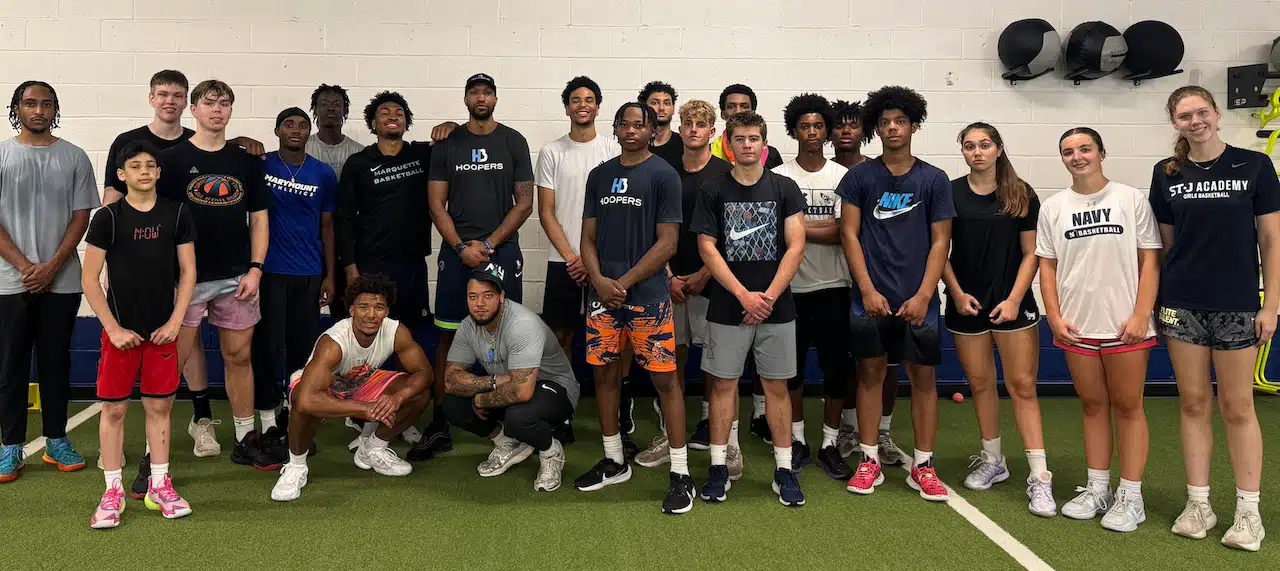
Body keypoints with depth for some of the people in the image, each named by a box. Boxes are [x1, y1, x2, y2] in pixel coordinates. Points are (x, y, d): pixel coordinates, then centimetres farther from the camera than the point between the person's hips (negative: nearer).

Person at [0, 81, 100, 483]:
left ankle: (56, 441, 18)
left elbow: (82, 216, 2)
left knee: (56, 362, 8)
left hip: (61, 280, 0)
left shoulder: (74, 157, 5)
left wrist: (52, 266, -8)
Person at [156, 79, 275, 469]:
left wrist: (255, 269, 0)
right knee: (173, 360, -1)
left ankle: (246, 440, 19)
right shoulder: (173, 159, 1)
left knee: (239, 356, 9)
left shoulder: (246, 161, 9)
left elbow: (259, 218, 10)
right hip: (187, 277, -3)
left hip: (236, 278, 3)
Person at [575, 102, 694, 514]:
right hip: (603, 292, 5)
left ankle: (681, 475, 4)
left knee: (665, 378, -3)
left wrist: (624, 283, -12)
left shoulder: (663, 175, -3)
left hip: (647, 294, -5)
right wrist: (599, 281, -6)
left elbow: (667, 243, -8)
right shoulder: (599, 176, 12)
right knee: (604, 372, 11)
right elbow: (589, 237, 12)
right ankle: (614, 462, 27)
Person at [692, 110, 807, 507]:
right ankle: (718, 467, 15)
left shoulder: (785, 189, 3)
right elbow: (708, 249, -3)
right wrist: (745, 295, -11)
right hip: (727, 308, 0)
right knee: (723, 384, 5)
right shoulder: (714, 192, 3)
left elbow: (796, 246, -2)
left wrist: (769, 296, -12)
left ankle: (783, 470, 14)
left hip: (776, 307, 0)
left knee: (776, 386, 5)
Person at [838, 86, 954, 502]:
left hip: (918, 299, 1)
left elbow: (940, 242, 2)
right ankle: (869, 461, 16)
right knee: (870, 373, 5)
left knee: (924, 376, 3)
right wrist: (868, 290, -8)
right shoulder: (860, 177, 4)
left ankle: (923, 466, 13)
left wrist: (923, 296, -8)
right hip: (870, 297, 0)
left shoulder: (934, 180, 5)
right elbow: (849, 234, 1)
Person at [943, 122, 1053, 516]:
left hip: (1012, 303, -1)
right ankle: (992, 461, 26)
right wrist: (956, 293, -6)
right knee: (980, 383, 10)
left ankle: (1040, 477, -1)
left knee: (1022, 385, -4)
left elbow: (1030, 252, 1)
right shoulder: (951, 193, 2)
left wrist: (1015, 299, -8)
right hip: (966, 305, 1)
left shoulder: (1021, 195, 1)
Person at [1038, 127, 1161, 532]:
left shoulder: (1131, 199, -1)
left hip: (1125, 326, -2)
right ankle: (1097, 490, 22)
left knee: (1128, 407, 4)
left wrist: (1141, 316, -10)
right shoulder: (1053, 208, 7)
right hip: (1077, 328, 3)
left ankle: (1131, 497, 13)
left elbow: (1149, 261, -3)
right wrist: (1054, 317, -1)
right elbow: (1047, 266, 8)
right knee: (1093, 405, 11)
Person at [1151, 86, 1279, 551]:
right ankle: (1198, 505, 16)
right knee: (1194, 403, 7)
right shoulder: (1166, 174, 5)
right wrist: (1156, 302, 6)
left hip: (1237, 305, -2)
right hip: (1183, 305, 2)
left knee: (1237, 407, 4)